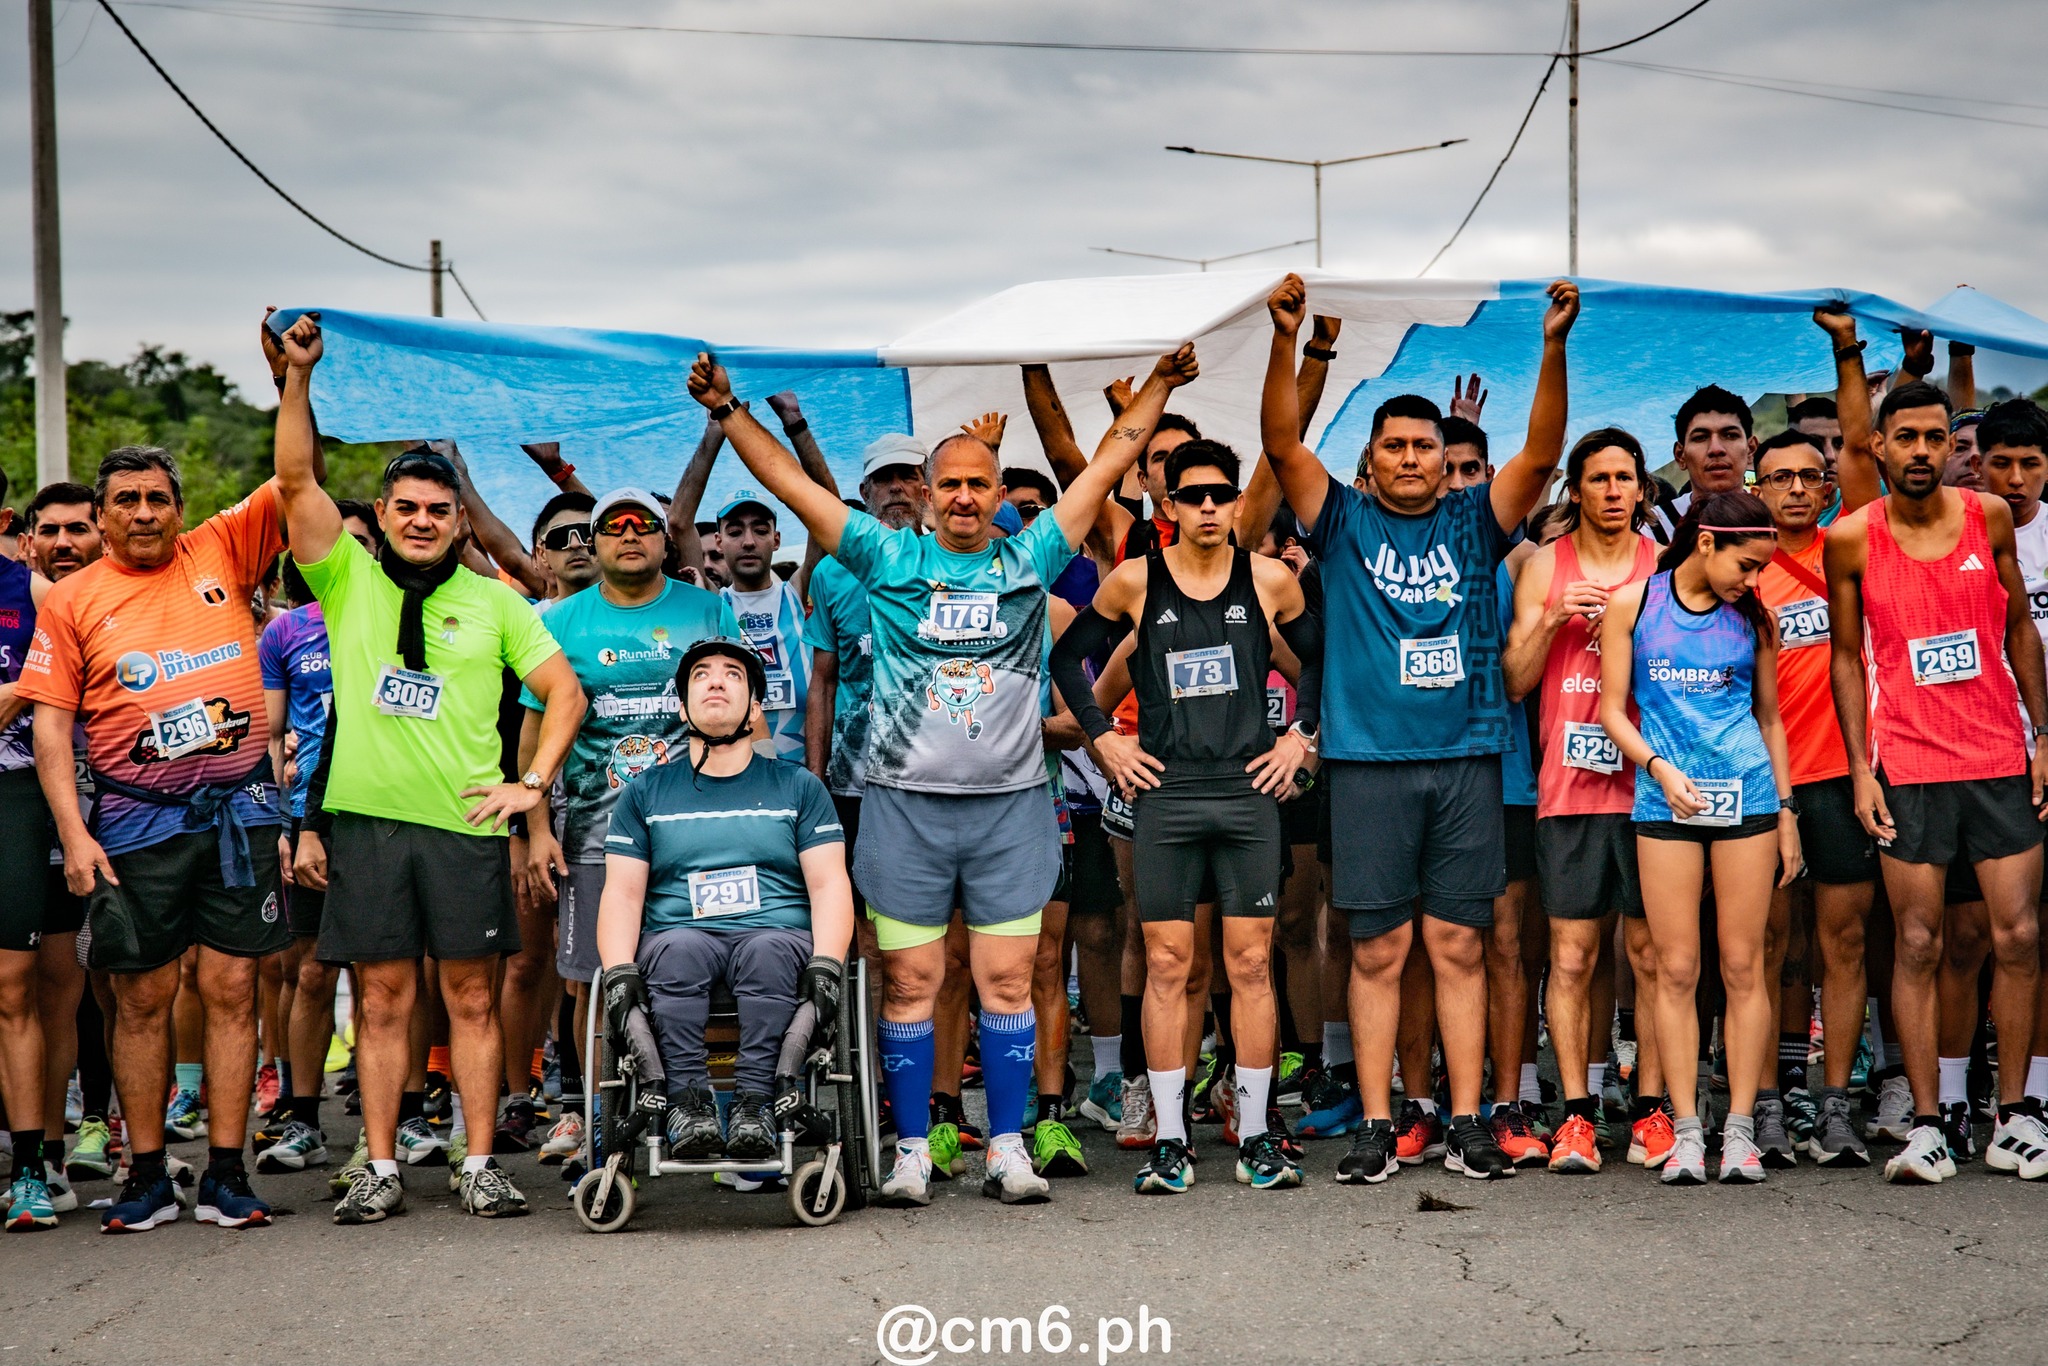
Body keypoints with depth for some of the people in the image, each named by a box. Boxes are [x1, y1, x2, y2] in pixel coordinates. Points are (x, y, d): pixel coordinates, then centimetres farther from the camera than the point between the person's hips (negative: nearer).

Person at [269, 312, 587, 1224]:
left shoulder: (492, 602, 9)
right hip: (368, 816, 0)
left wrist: (533, 783, 0)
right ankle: (380, 1170, 9)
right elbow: (296, 481, -3)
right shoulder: (348, 580, 7)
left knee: (472, 996, 3)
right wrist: (298, 376, -11)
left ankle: (480, 1167, 8)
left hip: (465, 819, 0)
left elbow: (564, 691, 10)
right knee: (382, 999, 4)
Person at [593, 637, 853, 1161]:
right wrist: (618, 970, -11)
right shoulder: (646, 791, 18)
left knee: (768, 947, -35)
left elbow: (830, 885, 7)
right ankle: (689, 1102, -37)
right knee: (681, 946, -35)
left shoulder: (798, 786, 16)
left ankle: (754, 1104, -39)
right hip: (677, 937, 1)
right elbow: (622, 892, 9)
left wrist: (825, 963, -12)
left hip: (777, 936, 0)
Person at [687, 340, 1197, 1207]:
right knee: (910, 982, 2)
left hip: (1011, 805, 0)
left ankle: (1008, 1151, 9)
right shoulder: (889, 561, 6)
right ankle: (911, 1153, 10)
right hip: (906, 803, 0)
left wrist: (1160, 386, 6)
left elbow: (1109, 464, 9)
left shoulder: (1031, 560, 8)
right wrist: (727, 412, -1)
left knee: (1007, 979, 2)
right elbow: (792, 484, 4)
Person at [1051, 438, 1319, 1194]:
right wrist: (1104, 738, 4)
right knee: (1167, 965, 0)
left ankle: (1255, 1137, 9)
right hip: (1165, 792, -1)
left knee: (1251, 964, 2)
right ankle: (1169, 1141, 5)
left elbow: (1322, 658, 17)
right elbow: (1066, 657, 11)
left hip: (1249, 791, 1)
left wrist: (1300, 735, 7)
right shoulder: (1135, 582, 1)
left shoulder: (1270, 580, 3)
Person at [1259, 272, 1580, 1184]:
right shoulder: (1344, 523, 7)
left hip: (1465, 758, 1)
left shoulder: (1475, 522, 10)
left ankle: (1467, 1125, 9)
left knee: (1459, 946, 5)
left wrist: (1554, 347, -14)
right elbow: (1282, 444, -5)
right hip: (1369, 759, -1)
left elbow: (1541, 455, -2)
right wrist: (1286, 342, -18)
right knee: (1379, 952, 2)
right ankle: (1375, 1128, 7)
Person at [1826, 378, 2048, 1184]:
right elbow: (1847, 656, 5)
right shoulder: (1851, 539, -2)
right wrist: (1860, 766, -1)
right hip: (1908, 766, -2)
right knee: (1917, 944, -2)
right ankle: (1925, 1126, 2)